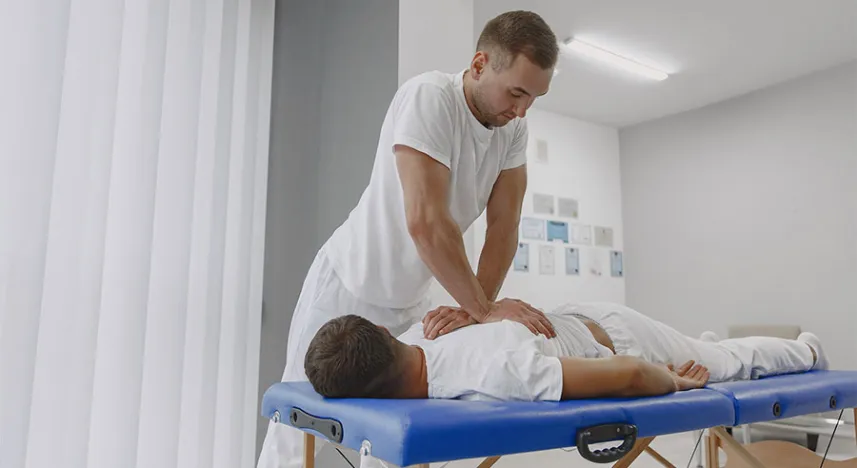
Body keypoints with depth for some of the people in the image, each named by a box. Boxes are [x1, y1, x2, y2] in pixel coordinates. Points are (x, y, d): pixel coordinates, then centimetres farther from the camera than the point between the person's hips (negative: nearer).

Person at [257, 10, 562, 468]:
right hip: (348, 289, -5)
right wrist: (483, 308, -27)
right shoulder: (428, 96, -25)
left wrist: (475, 306, -22)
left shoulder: (513, 128, -6)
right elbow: (425, 223, -33)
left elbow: (503, 228, -9)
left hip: (410, 302, 6)